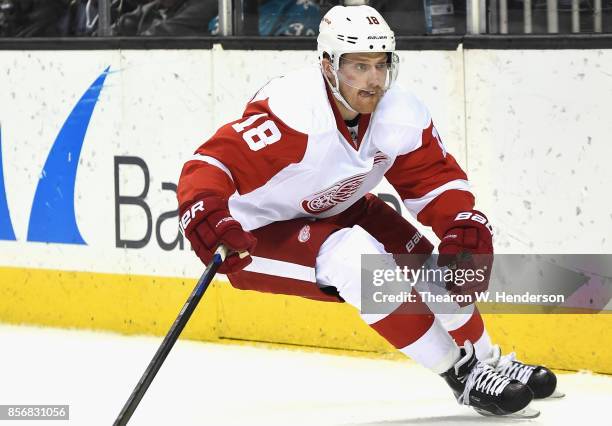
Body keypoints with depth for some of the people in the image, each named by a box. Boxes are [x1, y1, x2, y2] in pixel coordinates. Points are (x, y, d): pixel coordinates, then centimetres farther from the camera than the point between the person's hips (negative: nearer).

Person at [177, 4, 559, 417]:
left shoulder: (402, 115, -14)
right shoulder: (289, 110, -34)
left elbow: (436, 178, -3)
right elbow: (212, 163, -38)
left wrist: (464, 224, -23)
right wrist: (205, 214, -58)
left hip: (335, 213, 7)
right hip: (256, 234, -7)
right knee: (357, 259, -30)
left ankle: (490, 363, 22)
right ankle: (462, 375, -19)